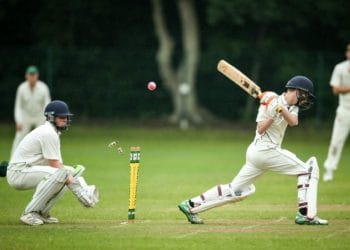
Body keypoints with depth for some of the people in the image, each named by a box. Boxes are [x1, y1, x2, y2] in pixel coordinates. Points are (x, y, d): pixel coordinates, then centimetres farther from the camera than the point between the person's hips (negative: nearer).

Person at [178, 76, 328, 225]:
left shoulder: (292, 107, 14)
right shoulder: (271, 102, -8)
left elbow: (293, 122, -7)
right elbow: (260, 129, -12)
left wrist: (281, 109, -23)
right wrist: (273, 114, -25)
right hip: (265, 150, -8)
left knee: (236, 190, 10)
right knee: (308, 170, -9)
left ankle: (191, 205, 12)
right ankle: (306, 215, -14)